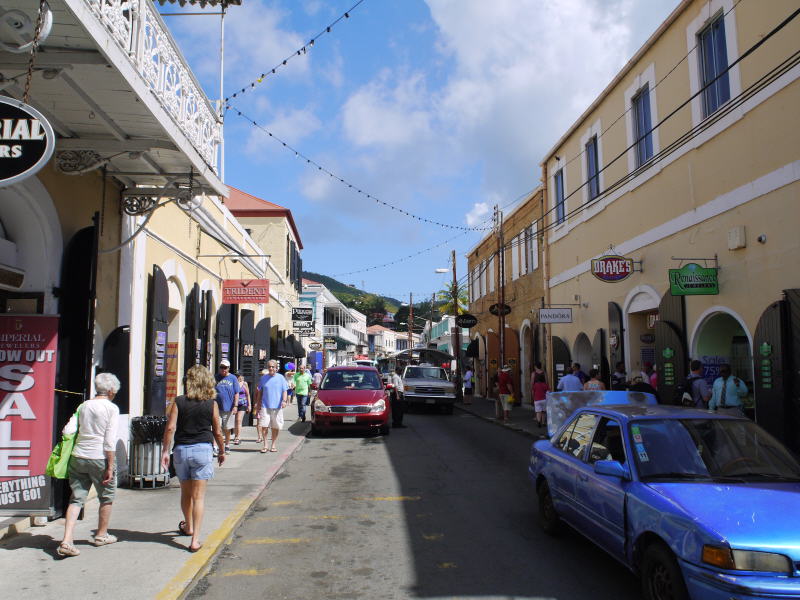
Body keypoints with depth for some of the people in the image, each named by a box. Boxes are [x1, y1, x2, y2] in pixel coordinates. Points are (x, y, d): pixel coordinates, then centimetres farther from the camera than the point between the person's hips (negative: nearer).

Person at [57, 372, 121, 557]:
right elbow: (110, 440, -13)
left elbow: (67, 430, 5)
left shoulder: (84, 406, 9)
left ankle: (66, 541, -1)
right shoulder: (111, 408, -8)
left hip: (78, 457, 5)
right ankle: (101, 535, 29)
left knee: (76, 499, 9)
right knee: (106, 497, 15)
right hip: (99, 458, -5)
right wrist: (110, 467, -10)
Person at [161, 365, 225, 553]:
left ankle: (188, 527, 41)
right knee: (198, 496, 0)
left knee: (186, 493, 20)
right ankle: (195, 539, -5)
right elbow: (217, 432, 1)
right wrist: (222, 452, 15)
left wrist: (165, 450, 0)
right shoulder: (212, 404, -3)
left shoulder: (179, 402, -1)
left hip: (181, 450, 2)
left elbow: (170, 427, -8)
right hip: (202, 450, -2)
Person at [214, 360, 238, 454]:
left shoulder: (233, 378, 2)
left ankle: (227, 446, 27)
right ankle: (216, 447, -3)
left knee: (227, 429, 12)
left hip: (229, 408, 0)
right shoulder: (216, 378, 4)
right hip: (217, 407, 0)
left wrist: (235, 406, -6)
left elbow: (236, 393, 1)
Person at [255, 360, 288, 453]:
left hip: (277, 407, -1)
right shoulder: (264, 378, 6)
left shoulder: (281, 378, 2)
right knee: (264, 426, -6)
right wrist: (258, 403, 9)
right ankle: (265, 445, 4)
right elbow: (259, 392, 13)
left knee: (275, 427, 7)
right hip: (265, 406, 1)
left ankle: (273, 445, 19)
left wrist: (284, 401, -14)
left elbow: (284, 391, 1)